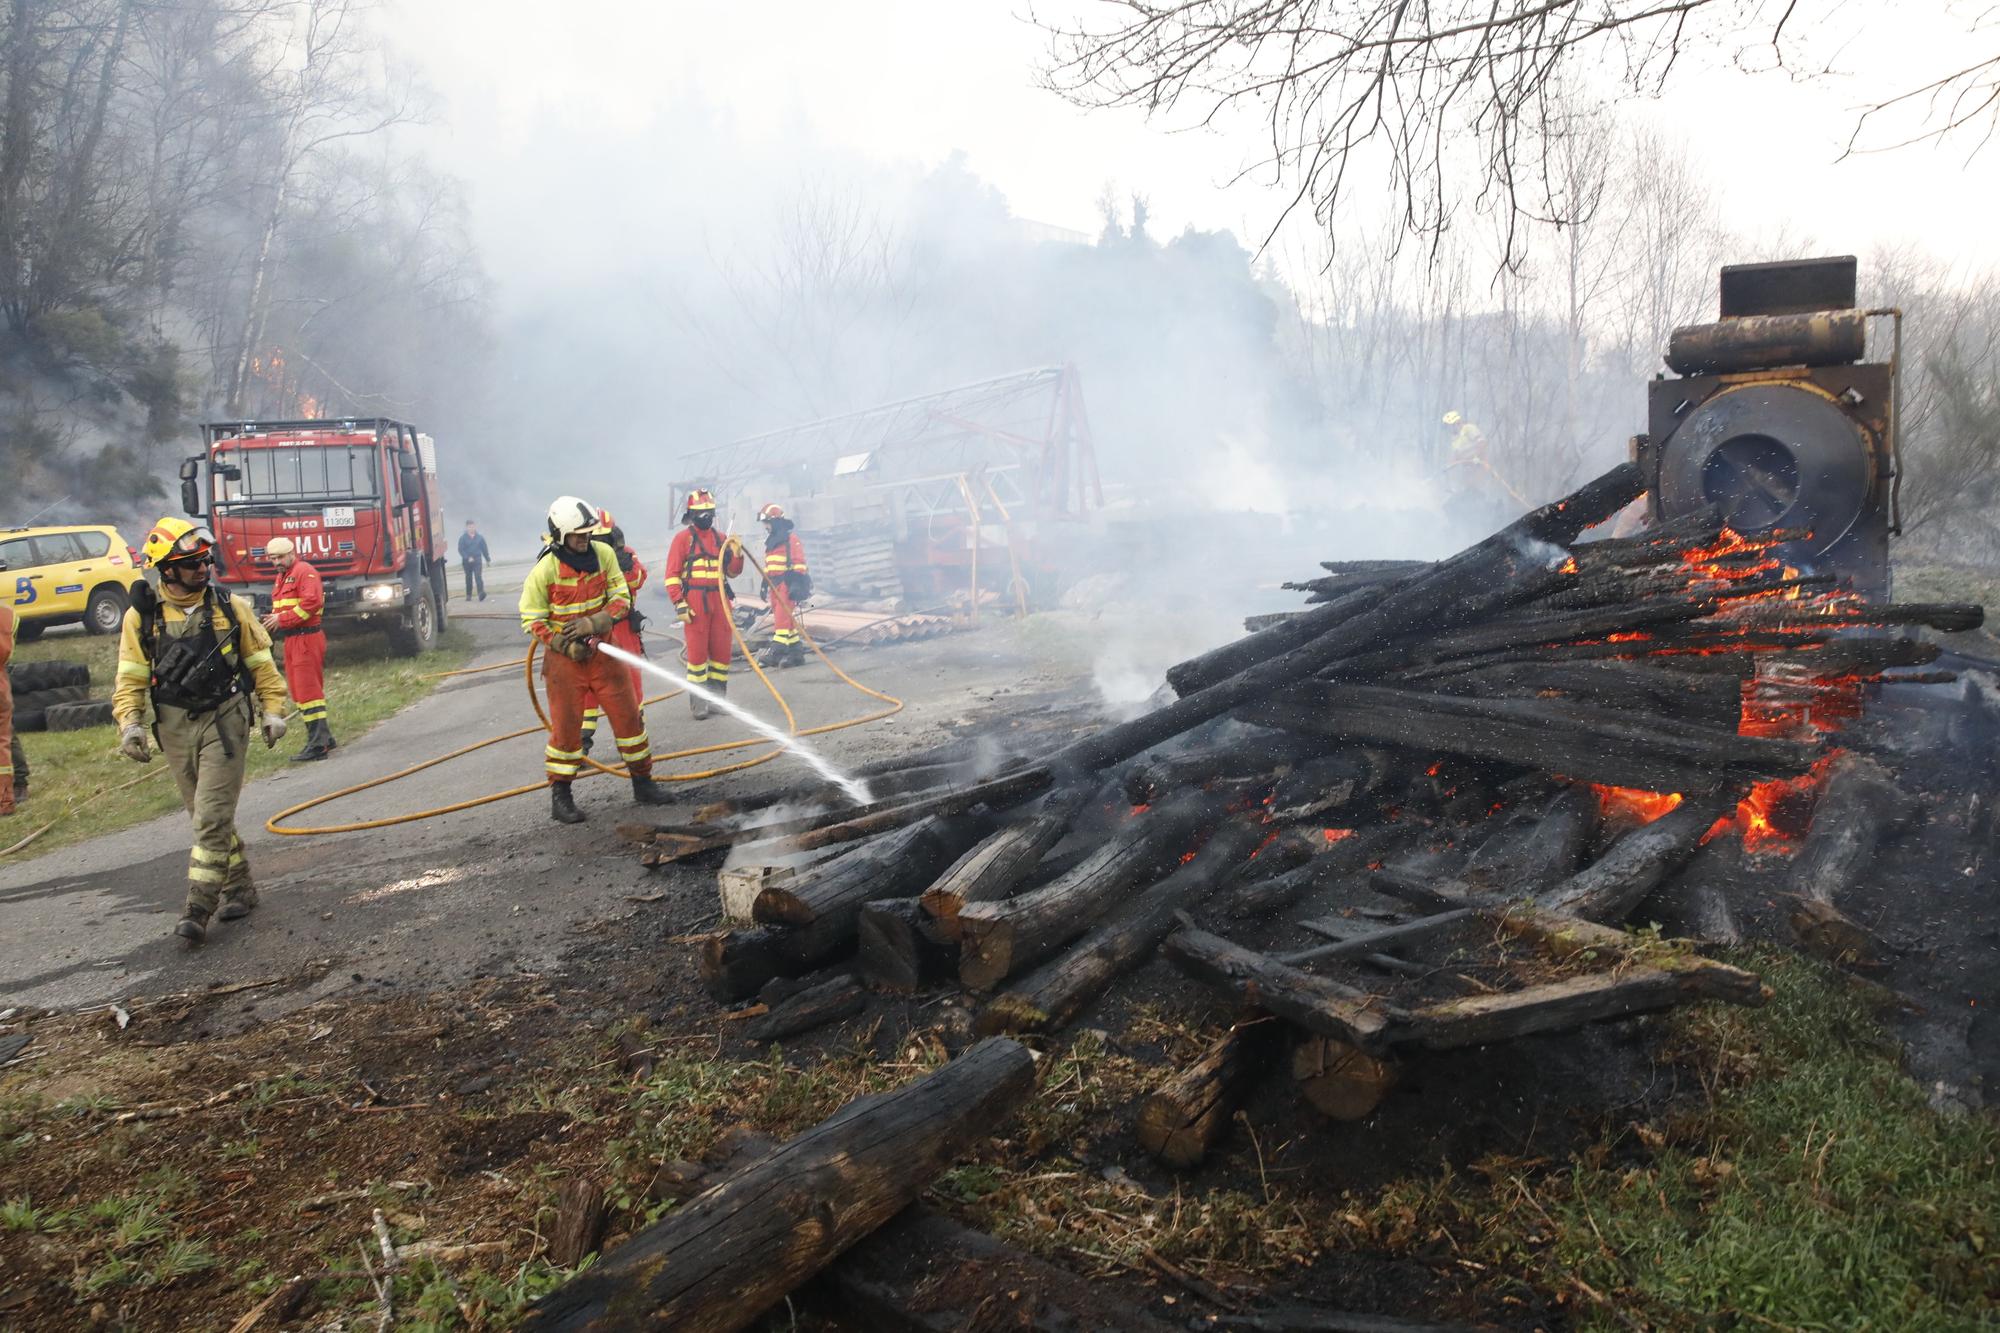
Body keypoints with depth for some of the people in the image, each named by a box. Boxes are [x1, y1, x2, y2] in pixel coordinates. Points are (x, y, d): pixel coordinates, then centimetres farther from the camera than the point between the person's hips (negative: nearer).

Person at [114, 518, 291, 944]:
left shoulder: (231, 608, 0)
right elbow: (131, 678, 1)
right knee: (207, 816, 12)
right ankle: (239, 888, 27)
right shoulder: (142, 616, 0)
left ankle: (198, 909, -7)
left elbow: (261, 664, 6)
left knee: (212, 814, -9)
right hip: (175, 728, 2)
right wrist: (129, 723, -11)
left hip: (225, 721, -2)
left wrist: (273, 711, -1)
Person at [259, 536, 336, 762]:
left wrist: (282, 619, -19)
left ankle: (317, 745, -12)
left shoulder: (305, 572, -8)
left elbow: (313, 602, -20)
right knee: (298, 691, 12)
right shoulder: (282, 577, 22)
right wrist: (273, 620, 4)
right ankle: (325, 738, 18)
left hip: (307, 638, -10)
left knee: (308, 691, -11)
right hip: (292, 640, 10)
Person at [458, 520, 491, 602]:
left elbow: (484, 549, 11)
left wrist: (487, 559, 14)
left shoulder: (479, 537, 3)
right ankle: (468, 595, 21)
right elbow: (461, 550, -7)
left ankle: (481, 593, -24)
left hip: (477, 560, 0)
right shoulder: (463, 538, -3)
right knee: (469, 578, 11)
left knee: (478, 577, -13)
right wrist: (468, 558, -19)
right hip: (467, 561, 0)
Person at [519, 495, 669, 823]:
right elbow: (532, 619, -9)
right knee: (566, 727, 2)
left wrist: (594, 623, -19)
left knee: (628, 716, 7)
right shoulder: (544, 570, -14)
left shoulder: (603, 554, -4)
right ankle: (560, 796, 15)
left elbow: (621, 599, -3)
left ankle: (642, 782, 21)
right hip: (564, 659, -3)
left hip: (603, 652, 3)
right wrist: (566, 645, -17)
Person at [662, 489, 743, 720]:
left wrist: (737, 554, 0)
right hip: (695, 601, -5)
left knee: (721, 651, 7)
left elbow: (732, 572, 19)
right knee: (697, 653, -2)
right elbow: (672, 574, -5)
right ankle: (698, 703, 4)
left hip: (720, 600, 5)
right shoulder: (683, 538, -1)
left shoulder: (720, 538, 14)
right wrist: (679, 604, -13)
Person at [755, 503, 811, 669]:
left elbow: (799, 563, -13)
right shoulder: (770, 541, 18)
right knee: (785, 618, 8)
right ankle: (796, 650, 13)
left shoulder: (791, 539, -8)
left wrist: (797, 585, -18)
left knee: (782, 617, -15)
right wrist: (765, 583, 21)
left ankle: (776, 651, -20)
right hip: (774, 585, 9)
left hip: (787, 583, -9)